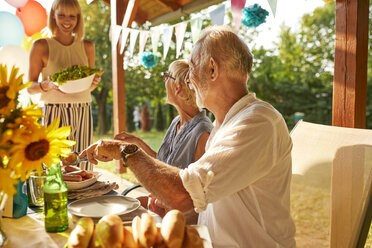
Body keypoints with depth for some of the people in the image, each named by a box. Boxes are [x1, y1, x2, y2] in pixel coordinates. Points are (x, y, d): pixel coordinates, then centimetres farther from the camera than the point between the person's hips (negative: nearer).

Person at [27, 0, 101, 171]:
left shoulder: (87, 46, 11)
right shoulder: (41, 46, 1)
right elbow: (30, 87, 2)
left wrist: (94, 82, -6)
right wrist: (48, 85, -17)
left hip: (83, 113, 3)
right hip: (55, 112, -3)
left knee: (82, 164, 2)